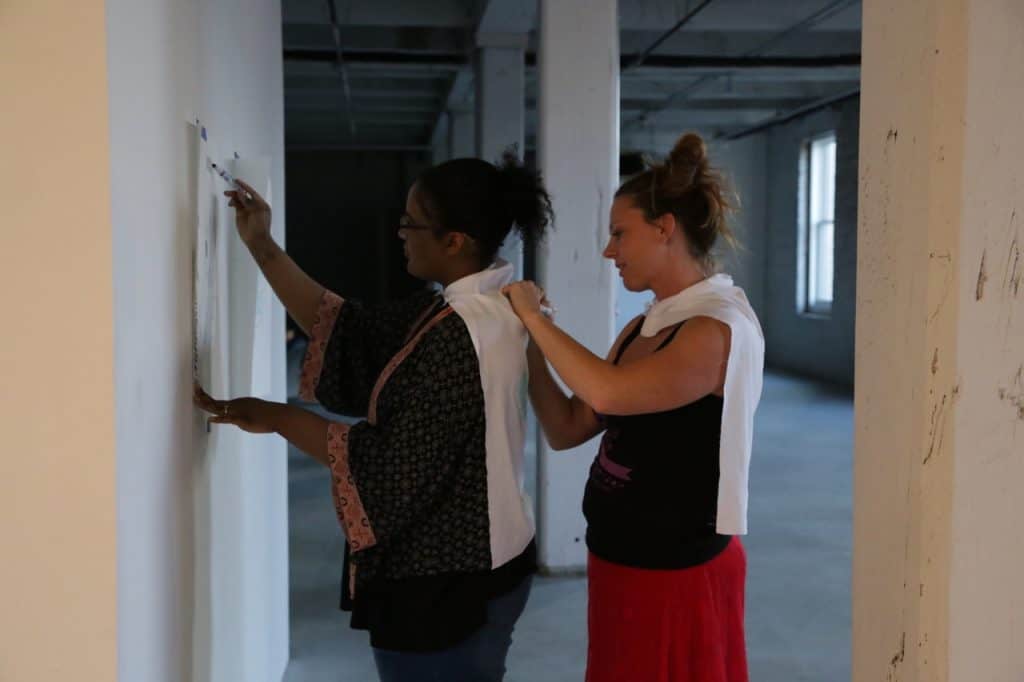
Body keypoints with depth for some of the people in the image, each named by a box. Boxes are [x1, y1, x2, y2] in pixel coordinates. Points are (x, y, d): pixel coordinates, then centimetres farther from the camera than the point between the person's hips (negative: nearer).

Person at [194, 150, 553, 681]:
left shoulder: (459, 334, -26)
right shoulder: (475, 307, 3)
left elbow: (392, 468, -23)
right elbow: (352, 333, 4)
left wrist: (275, 417, -15)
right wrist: (262, 249, 3)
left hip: (444, 583, -9)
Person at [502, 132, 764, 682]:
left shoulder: (721, 328, -20)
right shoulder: (642, 328, 6)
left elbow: (610, 394, -35)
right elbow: (567, 430, 6)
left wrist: (535, 317, -22)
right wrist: (529, 341, -5)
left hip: (676, 575, -8)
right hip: (620, 563, 8)